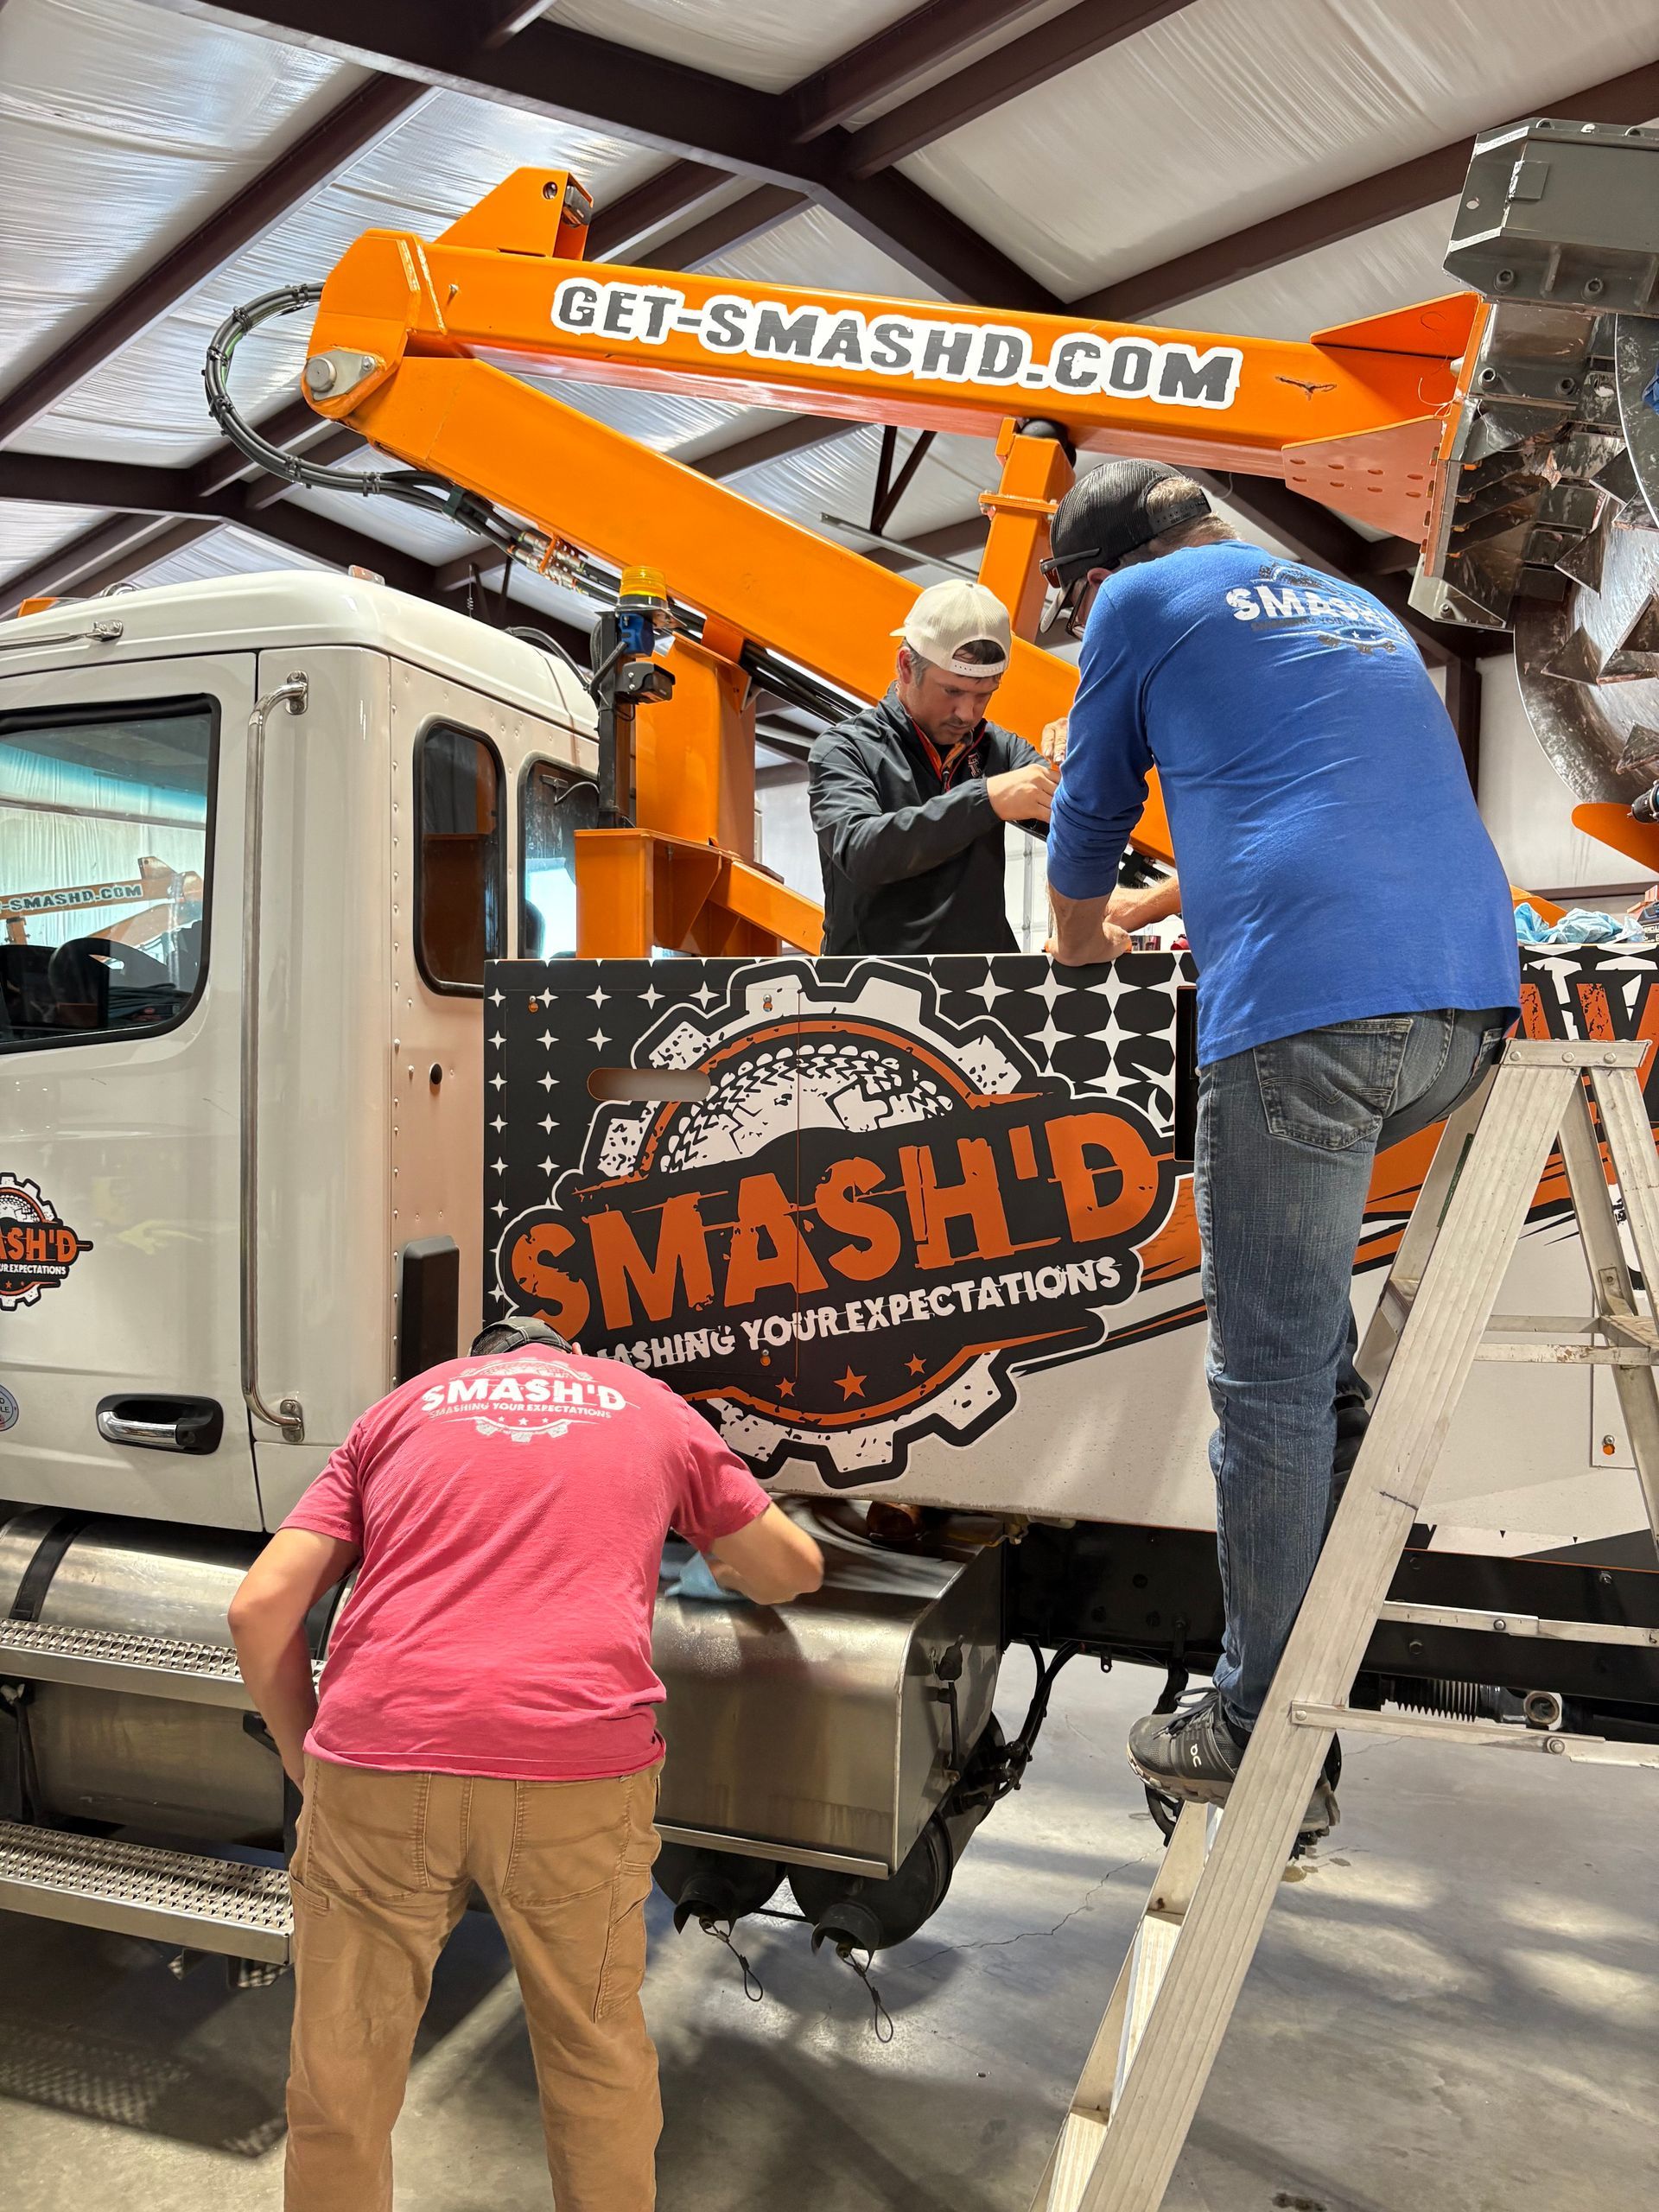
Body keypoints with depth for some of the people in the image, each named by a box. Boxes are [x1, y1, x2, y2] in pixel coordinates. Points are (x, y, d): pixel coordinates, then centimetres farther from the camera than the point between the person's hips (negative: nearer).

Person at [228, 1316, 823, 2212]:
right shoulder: (649, 1404, 20)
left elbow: (260, 1608, 10)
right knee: (599, 2061, 21)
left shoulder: (400, 1408, 20)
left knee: (341, 2074, 19)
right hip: (580, 1776, 0)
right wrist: (733, 1572, 50)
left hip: (378, 1765, 1)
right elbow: (797, 1568, 29)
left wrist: (306, 1761, 22)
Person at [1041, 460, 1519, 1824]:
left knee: (1267, 1385, 1)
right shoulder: (1359, 604, 32)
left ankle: (1260, 1736, 11)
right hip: (1472, 998, 8)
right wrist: (1153, 908, 52)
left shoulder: (1139, 603, 13)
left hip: (1309, 1005, -7)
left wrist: (1082, 941, 40)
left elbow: (1090, 822, 19)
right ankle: (1342, 1425, 25)